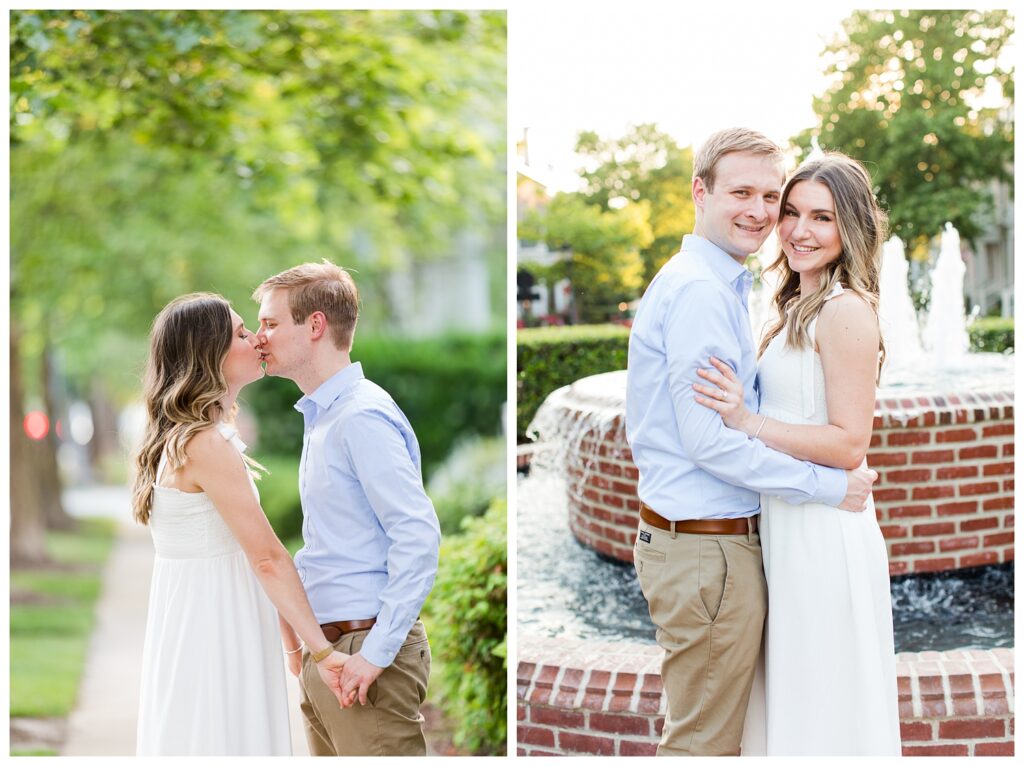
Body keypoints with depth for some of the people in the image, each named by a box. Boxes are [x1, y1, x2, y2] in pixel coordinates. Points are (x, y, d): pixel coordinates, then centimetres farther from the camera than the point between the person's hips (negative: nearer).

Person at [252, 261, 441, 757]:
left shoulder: (362, 416, -15)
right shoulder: (321, 416, 15)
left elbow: (418, 536, -22)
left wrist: (376, 652, -22)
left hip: (362, 647, -10)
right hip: (323, 649, 10)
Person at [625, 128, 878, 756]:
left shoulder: (723, 286, 16)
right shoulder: (699, 291, -18)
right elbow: (708, 441, -22)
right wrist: (827, 485, -16)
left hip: (710, 539, 10)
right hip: (707, 549, -10)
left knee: (703, 731, 21)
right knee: (705, 742, 1)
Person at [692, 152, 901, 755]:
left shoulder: (846, 311, -15)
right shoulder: (799, 307, 14)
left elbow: (849, 444, -19)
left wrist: (746, 422, -24)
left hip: (824, 532, -9)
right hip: (789, 526, 9)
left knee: (824, 710, 2)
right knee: (796, 704, 19)